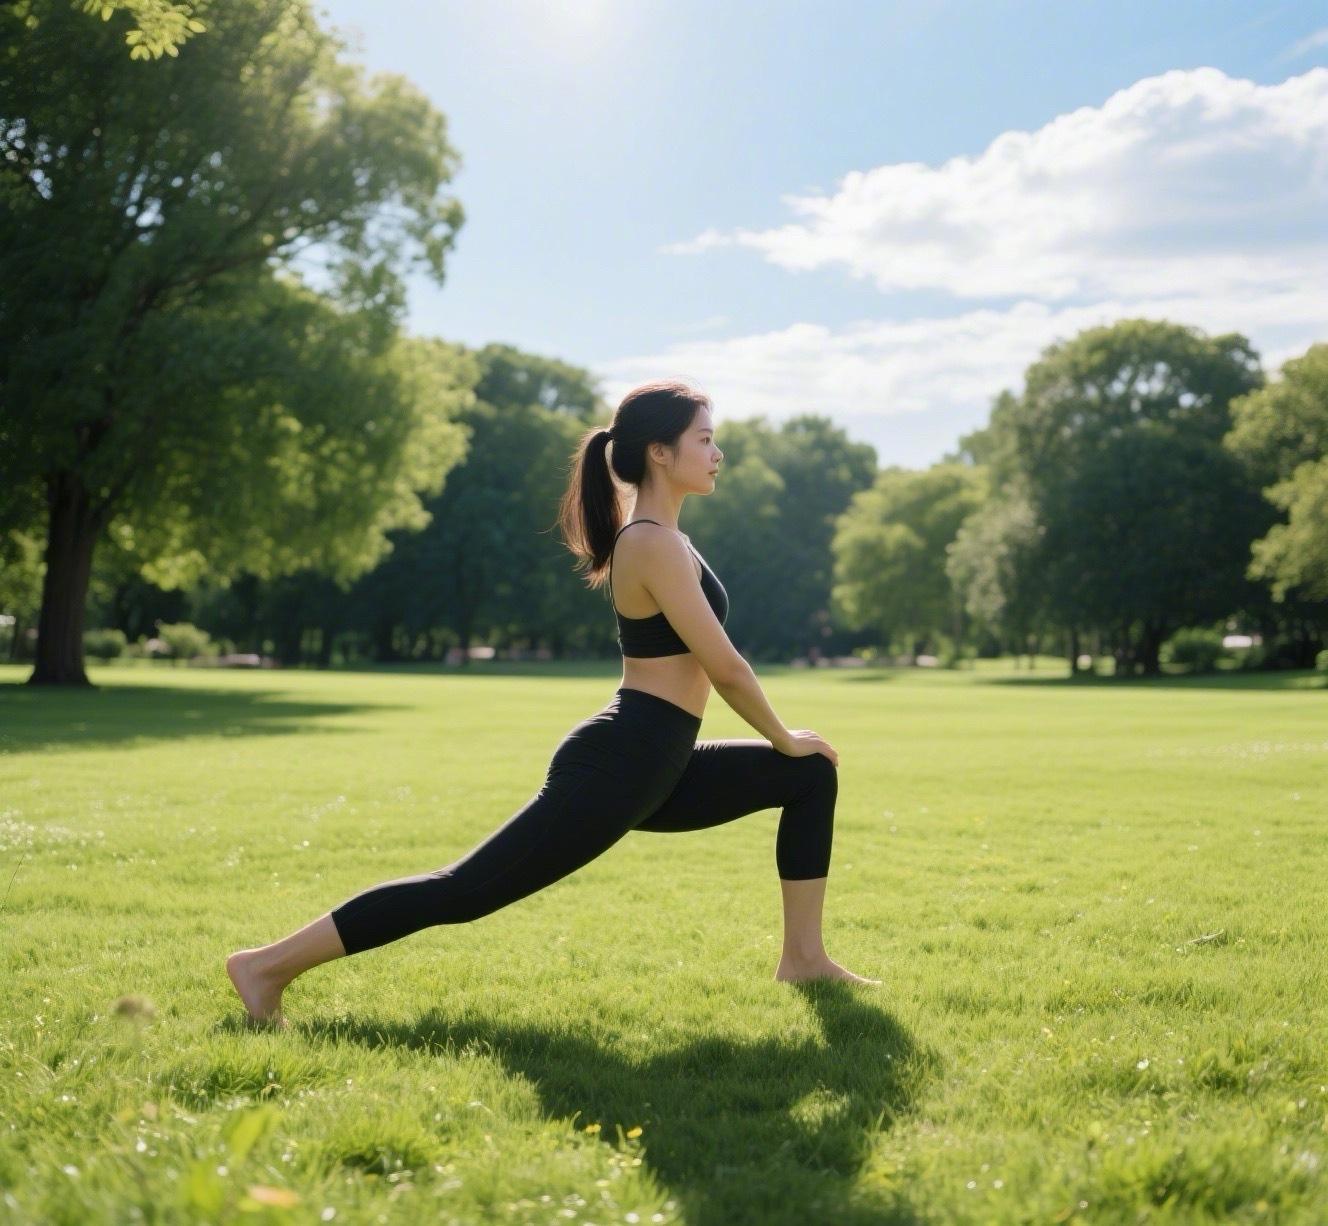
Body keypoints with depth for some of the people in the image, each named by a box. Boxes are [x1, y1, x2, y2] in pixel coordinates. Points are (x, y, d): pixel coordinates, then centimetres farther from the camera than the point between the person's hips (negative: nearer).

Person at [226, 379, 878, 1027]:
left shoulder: (652, 536, 15)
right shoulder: (656, 543, -16)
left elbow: (701, 662, 24)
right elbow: (725, 667, -15)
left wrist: (785, 743, 26)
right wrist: (784, 737, 2)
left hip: (651, 769, 10)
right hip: (613, 767, -10)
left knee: (812, 775, 14)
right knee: (465, 890, -8)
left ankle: (803, 957, 17)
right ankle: (270, 963, -1)